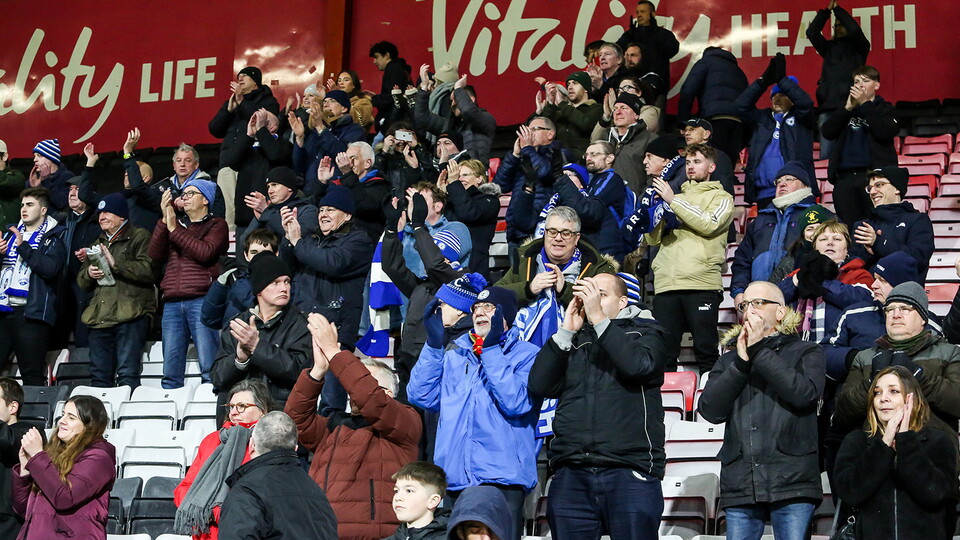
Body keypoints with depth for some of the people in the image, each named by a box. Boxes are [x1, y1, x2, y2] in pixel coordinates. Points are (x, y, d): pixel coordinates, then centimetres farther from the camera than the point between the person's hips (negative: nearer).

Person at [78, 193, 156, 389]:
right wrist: (89, 273, 5)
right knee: (99, 376, 5)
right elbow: (82, 282, 28)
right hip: (100, 318, 7)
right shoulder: (98, 244, 28)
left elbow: (149, 270, -12)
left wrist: (116, 264, -14)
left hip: (131, 315, -7)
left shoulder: (139, 237, 5)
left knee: (127, 374, -14)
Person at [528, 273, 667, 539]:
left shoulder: (644, 332, 12)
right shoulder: (574, 339, 20)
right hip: (571, 476, 3)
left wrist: (598, 317, -8)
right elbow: (539, 385, 5)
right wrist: (567, 330, 1)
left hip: (629, 472, -3)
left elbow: (639, 365, -12)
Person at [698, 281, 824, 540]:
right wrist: (741, 362, -5)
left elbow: (805, 392, -11)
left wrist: (758, 351, -6)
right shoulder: (728, 360, 19)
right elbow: (710, 410, 3)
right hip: (739, 486, 3)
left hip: (792, 482, -3)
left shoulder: (806, 352, 10)